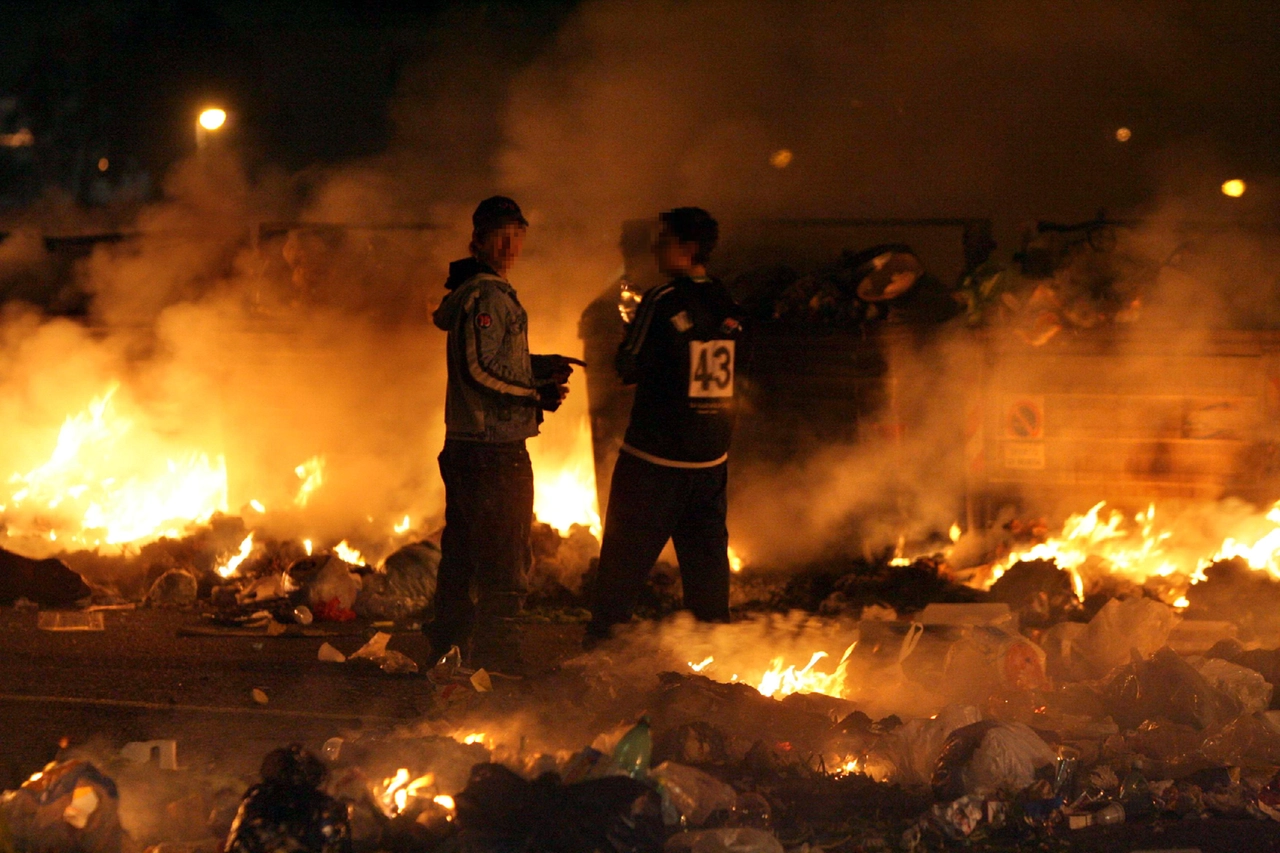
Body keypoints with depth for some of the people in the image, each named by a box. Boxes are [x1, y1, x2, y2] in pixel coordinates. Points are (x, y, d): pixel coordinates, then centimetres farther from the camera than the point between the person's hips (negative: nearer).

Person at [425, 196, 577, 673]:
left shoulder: (479, 292, 17)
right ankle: (496, 661, -3)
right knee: (504, 562, -6)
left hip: (464, 444, 11)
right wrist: (537, 395, -11)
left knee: (460, 555, 17)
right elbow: (481, 369, -19)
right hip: (495, 449, -11)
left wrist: (546, 366, 12)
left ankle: (445, 647, 26)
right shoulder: (486, 297, -15)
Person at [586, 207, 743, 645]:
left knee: (627, 551, 2)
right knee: (706, 550, 14)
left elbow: (629, 368, -9)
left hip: (655, 454, -5)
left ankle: (602, 637, 5)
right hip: (711, 456, 5)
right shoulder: (728, 305, 2)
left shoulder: (663, 301, -15)